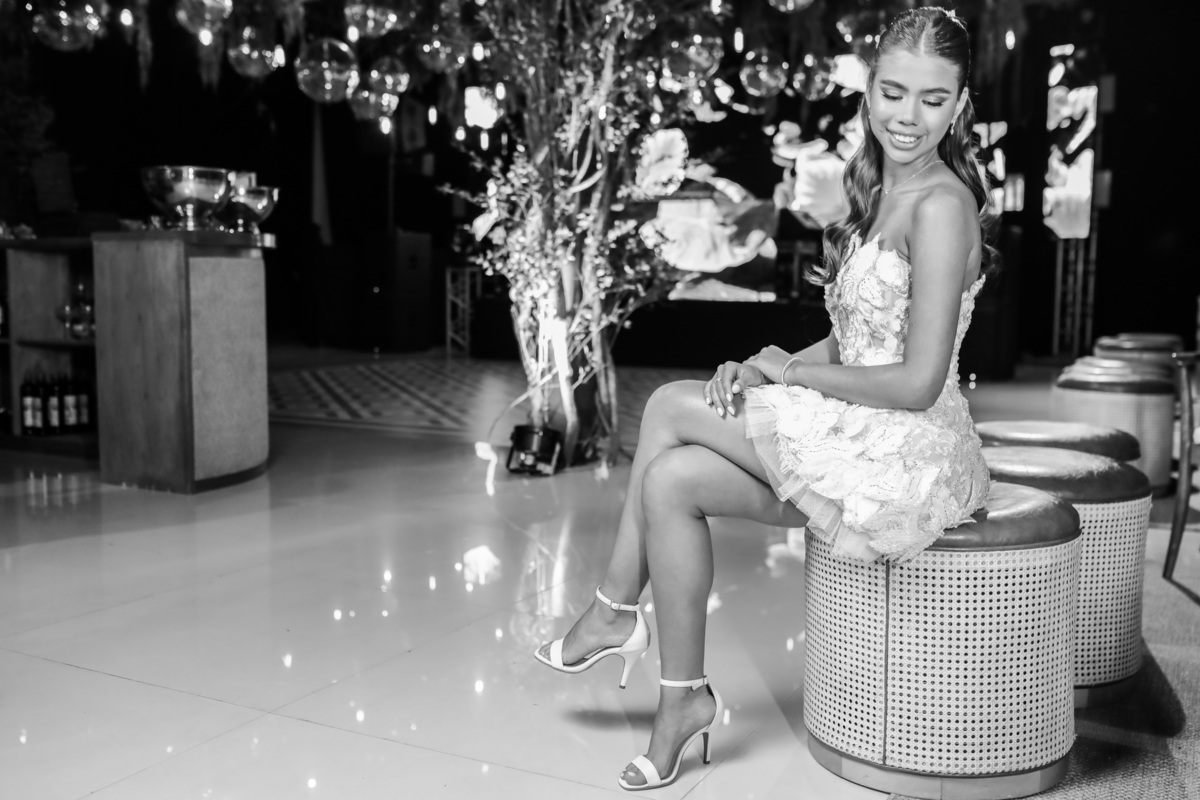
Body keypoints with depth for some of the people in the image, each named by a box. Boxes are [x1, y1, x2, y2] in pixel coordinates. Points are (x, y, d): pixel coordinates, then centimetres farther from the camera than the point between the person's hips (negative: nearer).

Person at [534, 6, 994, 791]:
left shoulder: (940, 205, -16)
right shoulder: (881, 192, 12)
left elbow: (918, 382, -20)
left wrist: (791, 371, -10)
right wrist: (763, 372, -2)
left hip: (907, 459, -8)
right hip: (859, 441, 8)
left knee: (671, 407, -11)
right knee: (671, 478, -5)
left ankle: (617, 610, 7)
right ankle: (684, 694, 7)